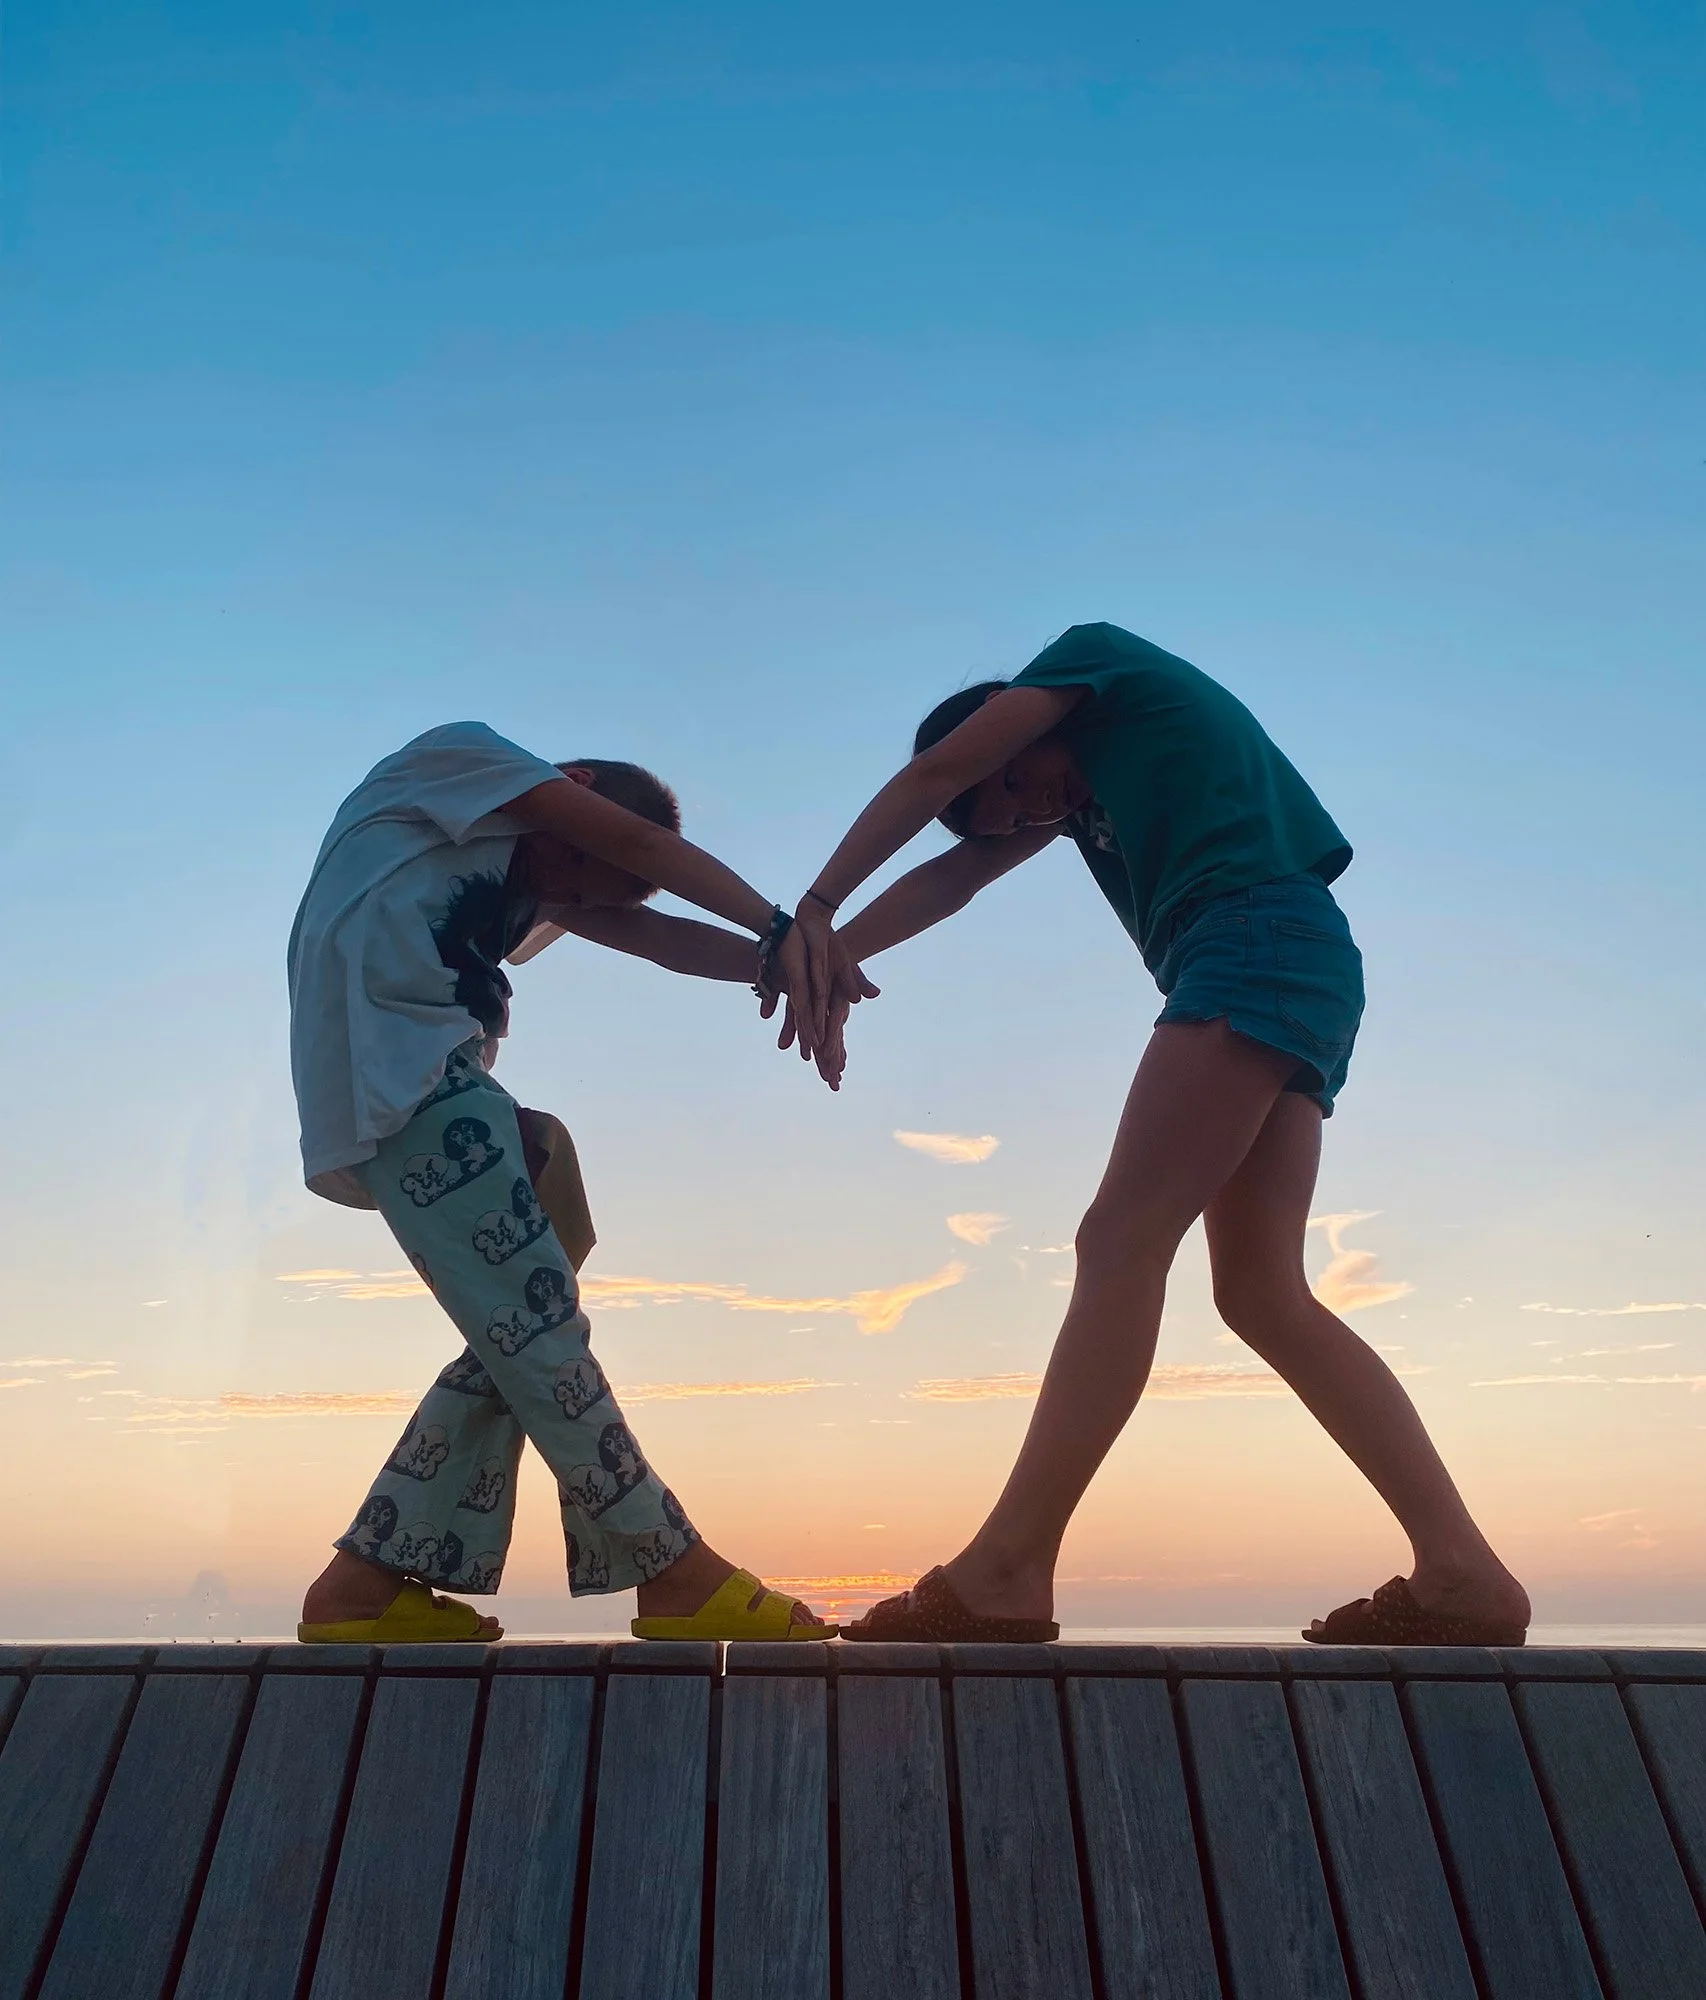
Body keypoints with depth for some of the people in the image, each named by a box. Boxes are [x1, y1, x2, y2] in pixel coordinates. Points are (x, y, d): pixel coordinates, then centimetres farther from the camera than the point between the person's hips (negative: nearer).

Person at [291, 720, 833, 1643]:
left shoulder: (530, 879, 27)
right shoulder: (455, 753, 7)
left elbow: (650, 935, 10)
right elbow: (640, 845, -5)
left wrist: (770, 964, -7)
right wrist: (781, 930, -11)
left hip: (426, 1082, 9)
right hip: (394, 1068, -9)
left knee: (518, 1337, 4)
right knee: (536, 1324, -12)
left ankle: (365, 1582, 9)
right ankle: (677, 1574, -8)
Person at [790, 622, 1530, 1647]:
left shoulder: (1091, 653, 11)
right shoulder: (1092, 779, 33)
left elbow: (932, 775, 3)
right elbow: (962, 870, 23)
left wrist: (816, 911, 5)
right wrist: (841, 953, 11)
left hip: (1261, 942, -9)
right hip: (1293, 975, 10)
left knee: (1121, 1241, -17)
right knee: (1263, 1292, 1)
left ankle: (1004, 1573, -17)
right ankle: (1461, 1570, 1)